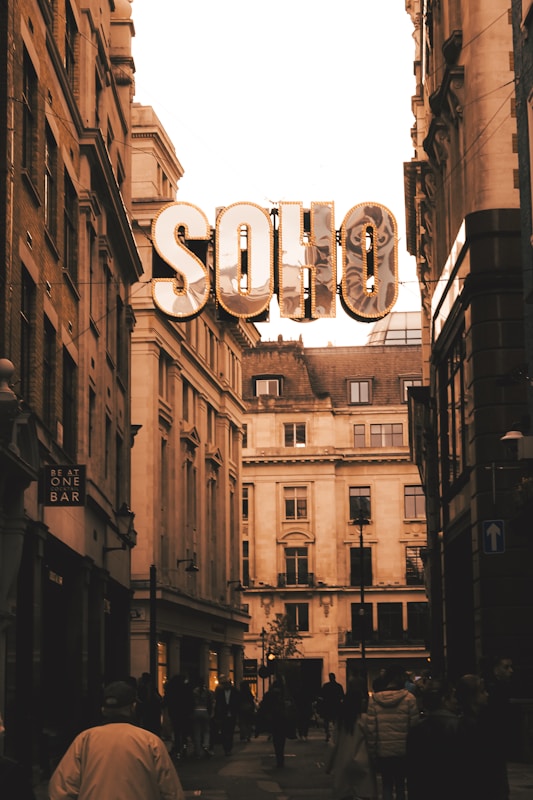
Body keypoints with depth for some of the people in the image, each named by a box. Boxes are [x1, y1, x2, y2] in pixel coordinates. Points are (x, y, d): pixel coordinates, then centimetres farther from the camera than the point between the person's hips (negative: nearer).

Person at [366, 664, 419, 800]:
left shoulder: (374, 699, -4)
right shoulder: (409, 698, -9)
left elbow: (370, 729, -4)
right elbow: (414, 726, -9)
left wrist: (372, 752, 4)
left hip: (383, 751, 1)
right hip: (403, 751, -1)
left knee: (387, 785, 11)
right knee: (400, 786, 13)